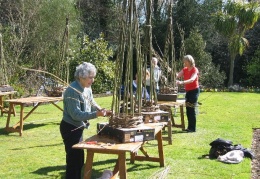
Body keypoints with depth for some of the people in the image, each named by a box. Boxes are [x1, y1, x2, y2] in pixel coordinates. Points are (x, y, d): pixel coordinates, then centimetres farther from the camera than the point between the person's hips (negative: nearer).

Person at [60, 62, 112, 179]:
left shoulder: (87, 88, 2)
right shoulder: (73, 91, -26)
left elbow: (91, 103, 15)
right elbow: (76, 114, -28)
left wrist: (100, 109, -4)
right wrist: (96, 114, -33)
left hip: (78, 128, 9)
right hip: (70, 129, -9)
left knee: (79, 158, 19)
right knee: (74, 159, -1)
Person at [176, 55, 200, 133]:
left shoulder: (195, 70, -14)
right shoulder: (185, 69, 6)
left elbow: (192, 79, -32)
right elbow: (177, 76, -5)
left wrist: (182, 82, -46)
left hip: (194, 90, -7)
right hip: (188, 91, 7)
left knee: (191, 109, -8)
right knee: (188, 109, 8)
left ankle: (193, 128, -1)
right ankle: (189, 127, 17)